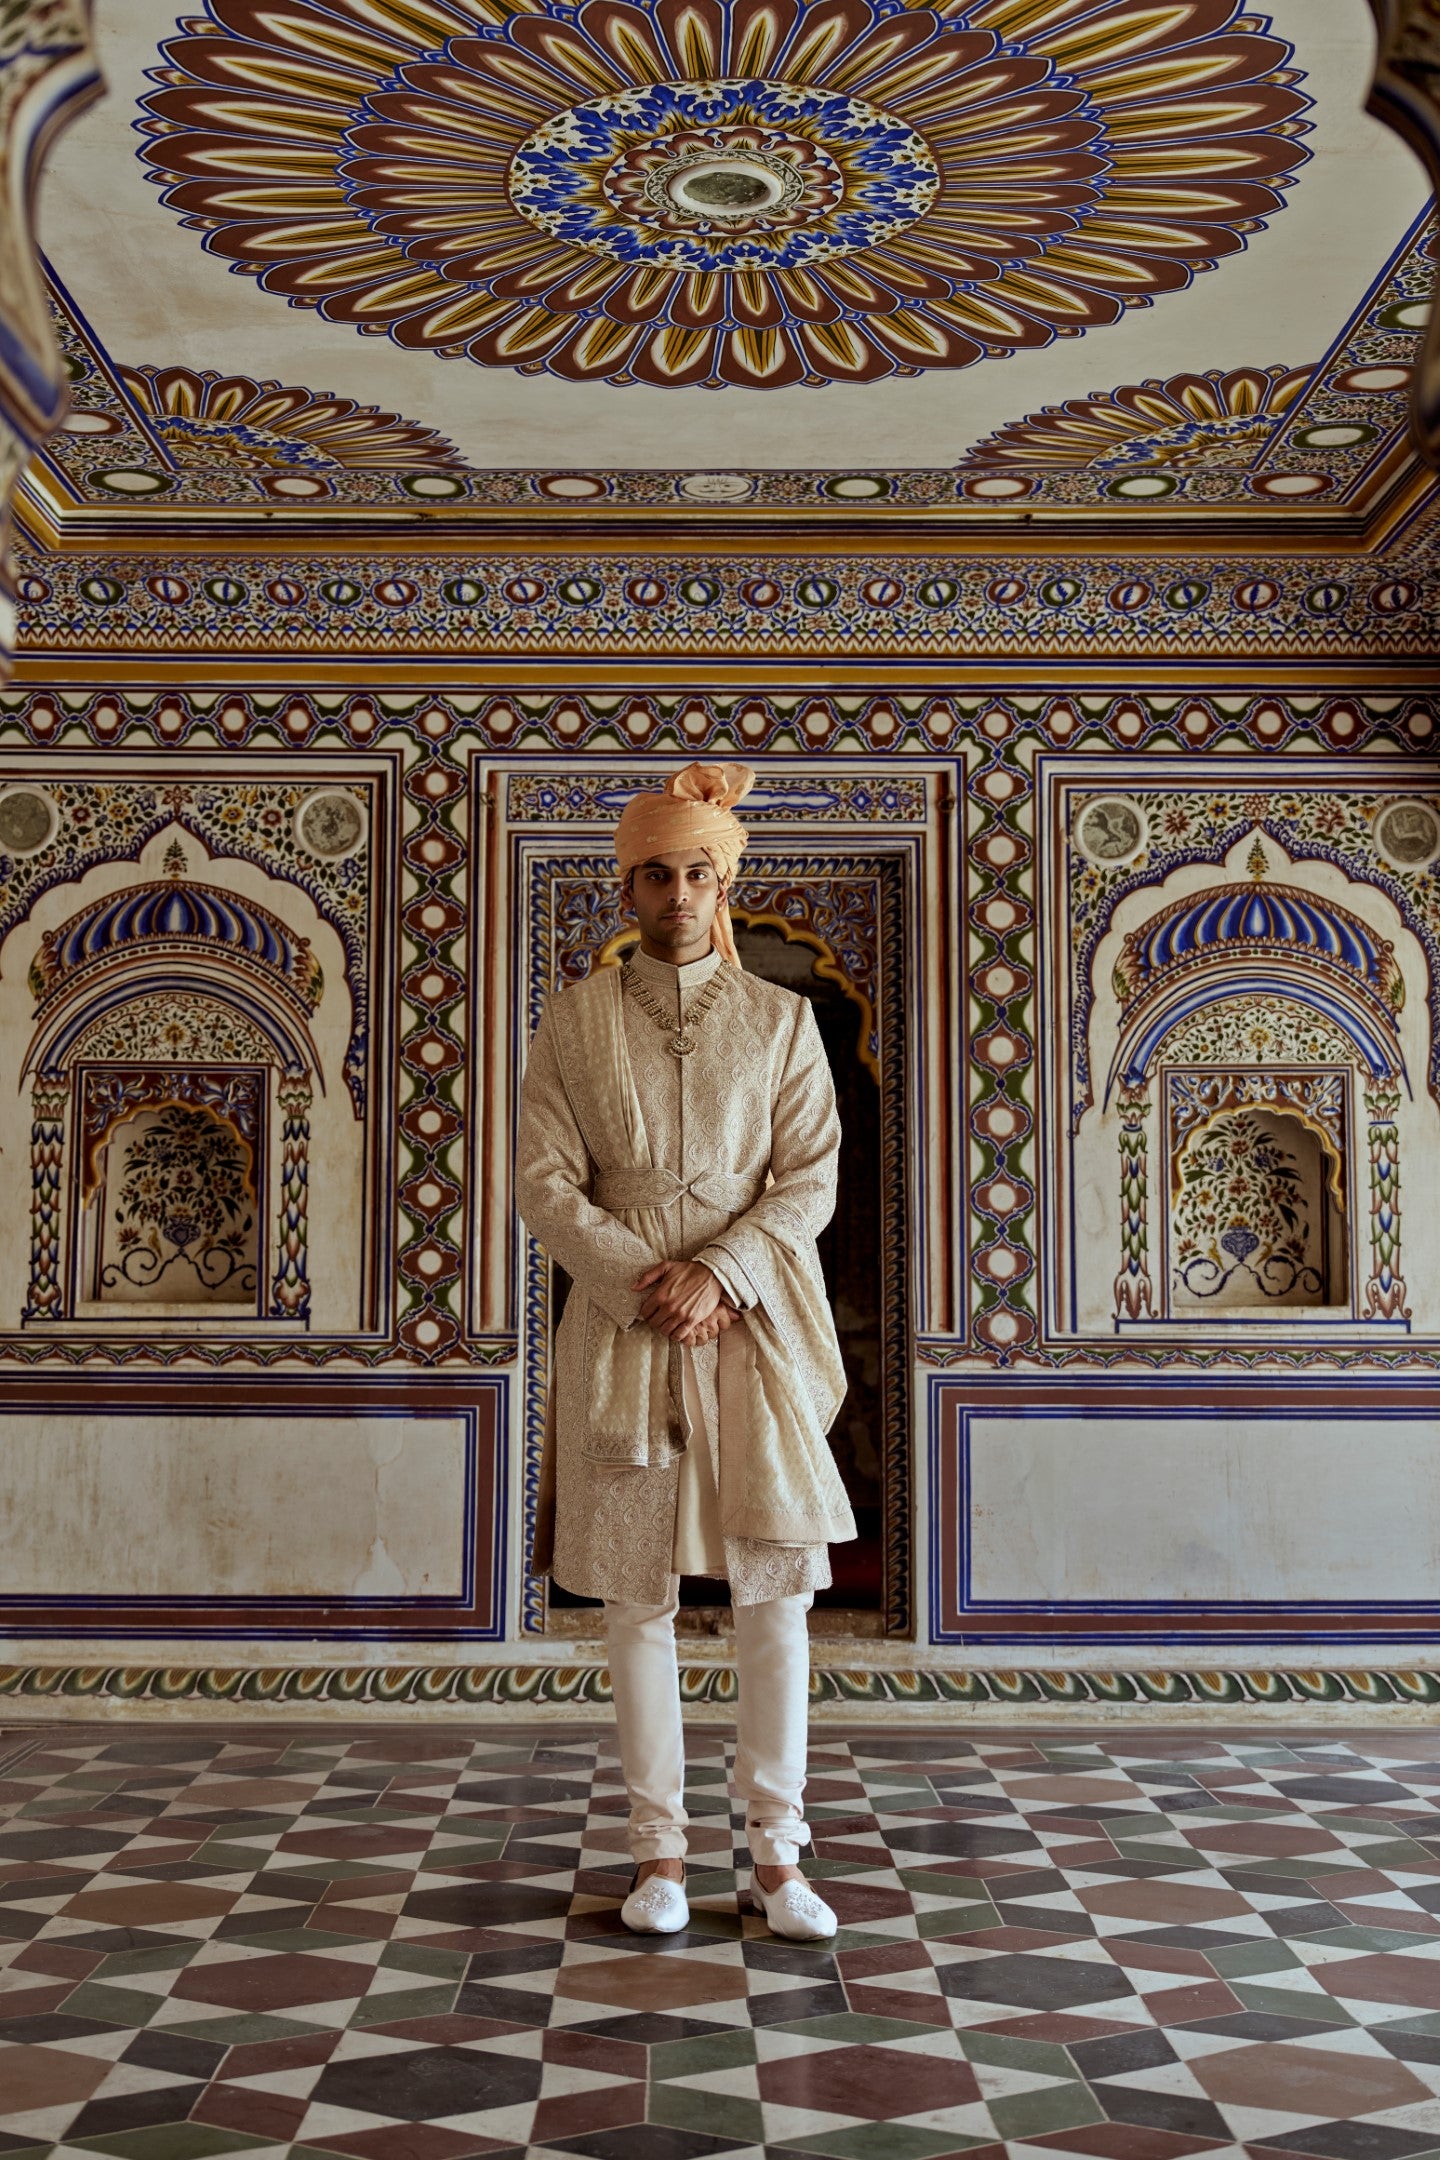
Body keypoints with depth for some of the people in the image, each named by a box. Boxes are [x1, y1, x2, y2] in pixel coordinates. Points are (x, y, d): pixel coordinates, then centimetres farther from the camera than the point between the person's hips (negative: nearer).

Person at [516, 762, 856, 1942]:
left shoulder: (782, 1020, 6)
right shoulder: (577, 1017, 5)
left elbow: (811, 1181, 0)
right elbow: (545, 1179, -1)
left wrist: (718, 1275, -15)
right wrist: (643, 1282, -13)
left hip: (755, 1324, 0)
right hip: (622, 1324, 0)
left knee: (777, 1588, 1)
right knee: (638, 1595, 4)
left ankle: (777, 1855, 13)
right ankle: (659, 1853, 16)